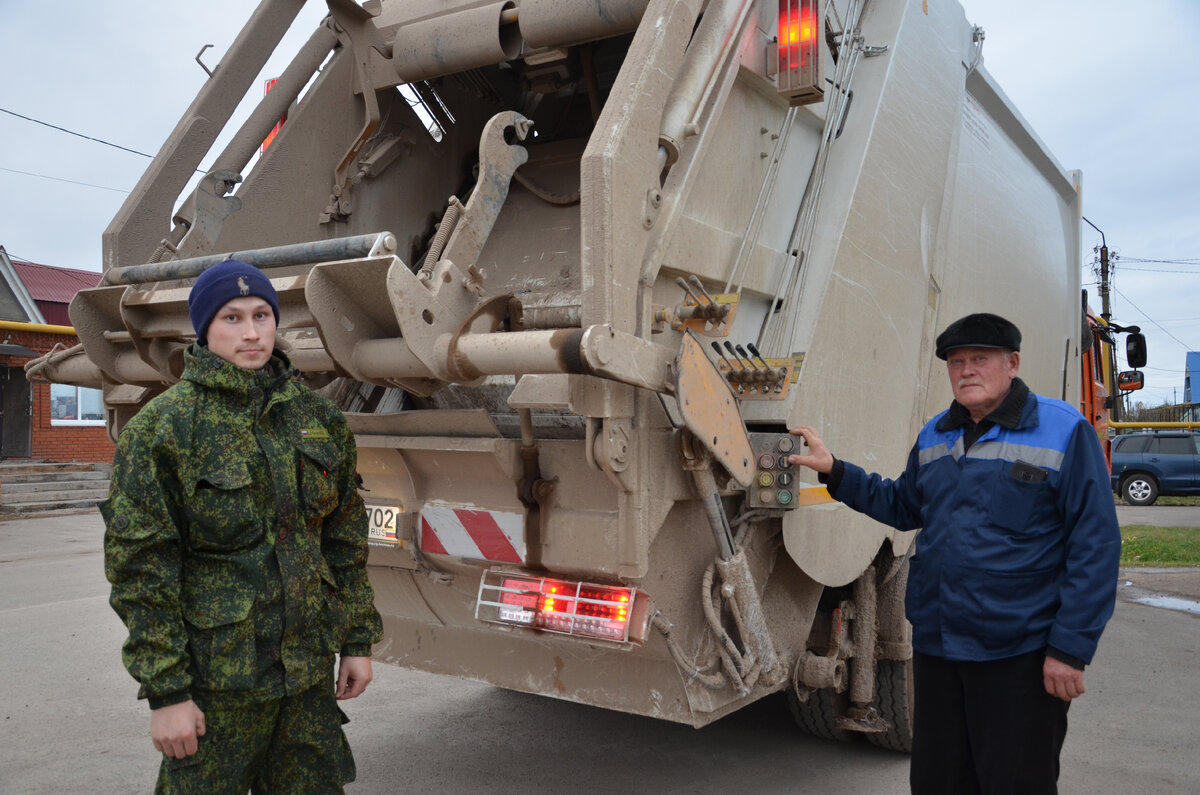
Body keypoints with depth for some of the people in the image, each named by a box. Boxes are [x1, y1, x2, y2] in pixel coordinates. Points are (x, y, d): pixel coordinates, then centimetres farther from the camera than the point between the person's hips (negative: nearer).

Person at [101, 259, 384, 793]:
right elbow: (140, 566, -10)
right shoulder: (163, 426, -9)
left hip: (310, 669, 5)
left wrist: (358, 639, 8)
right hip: (217, 680, -4)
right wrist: (165, 691, -13)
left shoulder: (316, 416, 5)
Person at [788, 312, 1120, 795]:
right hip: (936, 647, 6)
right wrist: (833, 470, 10)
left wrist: (1070, 648, -15)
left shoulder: (1063, 430, -9)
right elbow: (905, 506, 21)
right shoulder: (934, 436, 10)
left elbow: (1096, 546, -12)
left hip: (1019, 656, -6)